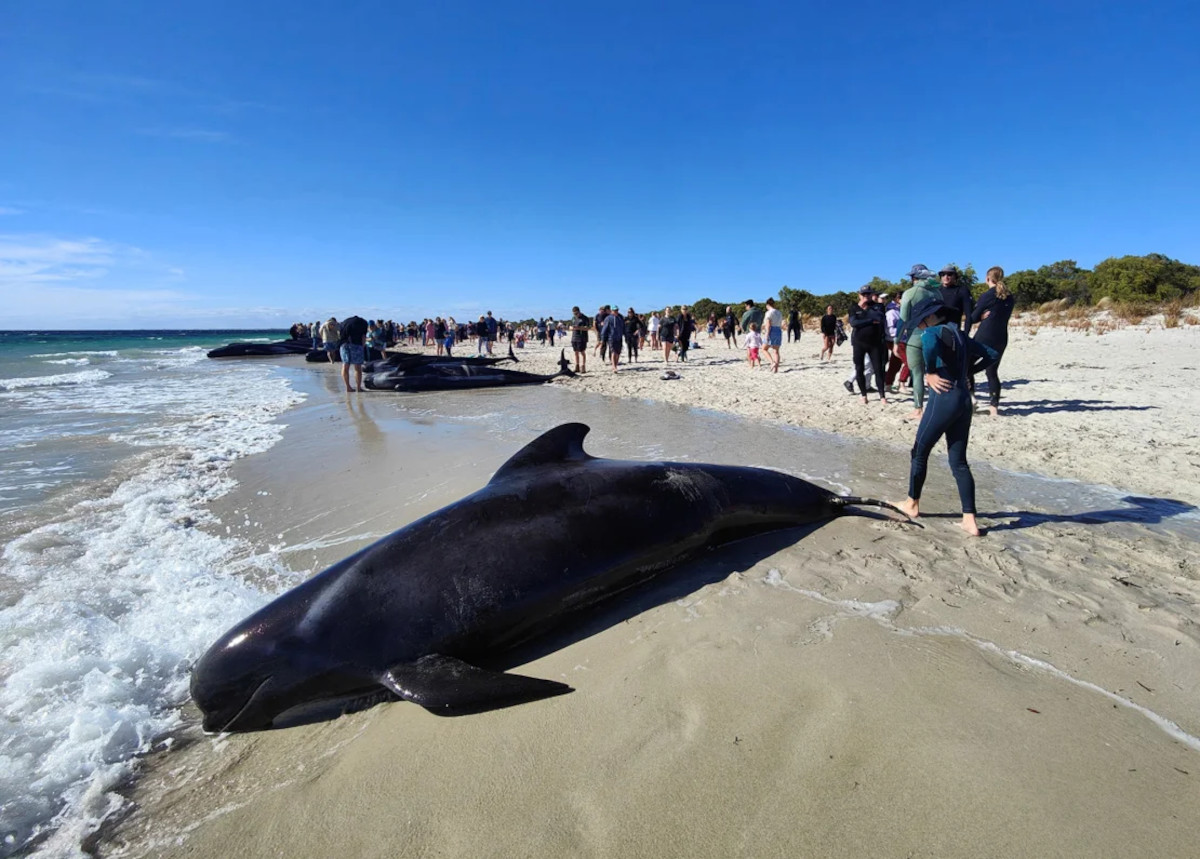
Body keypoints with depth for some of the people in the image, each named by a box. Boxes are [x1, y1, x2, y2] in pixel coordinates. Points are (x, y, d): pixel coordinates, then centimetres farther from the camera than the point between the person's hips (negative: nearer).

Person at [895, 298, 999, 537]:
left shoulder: (934, 332, -8)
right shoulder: (961, 336, 17)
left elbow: (929, 344, -33)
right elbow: (992, 355, 21)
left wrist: (930, 373, -21)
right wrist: (967, 372, 16)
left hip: (943, 399, -8)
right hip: (964, 400, 8)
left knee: (920, 452, 11)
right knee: (959, 462, 11)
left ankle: (912, 504, 26)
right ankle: (970, 520, 9)